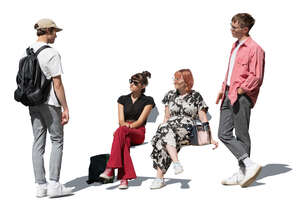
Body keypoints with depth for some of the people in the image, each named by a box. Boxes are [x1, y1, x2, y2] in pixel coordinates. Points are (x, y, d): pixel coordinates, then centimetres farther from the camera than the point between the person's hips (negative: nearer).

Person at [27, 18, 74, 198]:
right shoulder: (51, 54, -13)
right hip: (50, 102, -7)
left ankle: (40, 186, 11)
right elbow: (57, 84, -15)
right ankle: (54, 184, -1)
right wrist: (65, 108, -10)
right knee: (57, 140, 2)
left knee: (38, 142, 8)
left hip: (33, 102, 7)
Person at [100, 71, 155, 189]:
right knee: (125, 140, -37)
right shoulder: (123, 99, 16)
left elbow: (140, 121, -4)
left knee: (121, 131, -38)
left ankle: (110, 169, -46)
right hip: (124, 133, 3)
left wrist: (127, 126, -19)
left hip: (138, 133, -3)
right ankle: (124, 178, -47)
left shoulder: (148, 101, 6)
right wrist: (126, 125, -17)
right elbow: (121, 121, 7)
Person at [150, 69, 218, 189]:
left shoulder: (196, 97, 9)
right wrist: (161, 128, 6)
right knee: (164, 130, -34)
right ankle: (176, 163, -48)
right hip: (169, 126, 3)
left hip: (187, 128, -3)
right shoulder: (170, 95, 20)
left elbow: (203, 119, 5)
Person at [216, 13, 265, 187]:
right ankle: (249, 165, 5)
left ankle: (243, 173, 10)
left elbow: (256, 77, -15)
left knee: (241, 135, -1)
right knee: (224, 134, 3)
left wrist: (239, 91, -15)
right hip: (229, 95, 9)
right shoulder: (235, 46, 18)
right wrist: (223, 89, 18)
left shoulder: (254, 49, -11)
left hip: (242, 97, -9)